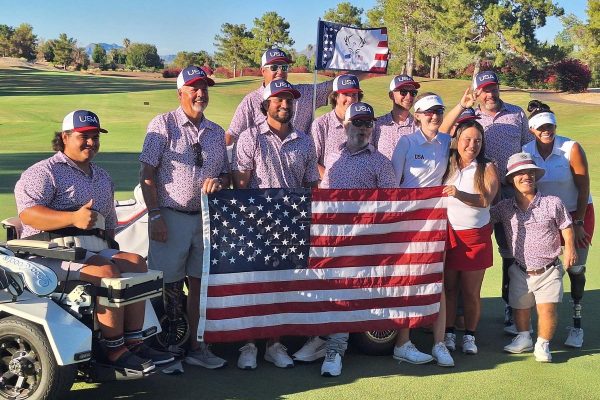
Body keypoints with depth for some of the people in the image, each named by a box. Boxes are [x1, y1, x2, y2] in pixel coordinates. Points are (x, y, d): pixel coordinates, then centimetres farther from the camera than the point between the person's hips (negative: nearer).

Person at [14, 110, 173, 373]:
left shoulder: (102, 177, 25)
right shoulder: (43, 172, 0)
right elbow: (27, 213, -17)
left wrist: (113, 250, 17)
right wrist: (73, 218, -30)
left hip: (95, 249, 7)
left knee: (136, 263, -19)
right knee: (107, 272, -30)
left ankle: (133, 342, -21)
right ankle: (114, 351, -26)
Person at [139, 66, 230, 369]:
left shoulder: (216, 132, 15)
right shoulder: (163, 125, -1)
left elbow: (227, 174, 20)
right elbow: (147, 175, -6)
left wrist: (219, 181, -5)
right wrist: (155, 216, -14)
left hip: (205, 218, 5)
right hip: (171, 217, -5)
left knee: (199, 283, 8)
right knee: (170, 285, -1)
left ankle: (196, 347, 17)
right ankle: (166, 347, 11)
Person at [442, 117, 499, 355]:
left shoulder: (487, 168, 0)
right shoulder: (445, 165, 5)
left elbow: (486, 199, -16)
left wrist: (459, 194, -31)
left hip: (476, 235, -1)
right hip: (447, 234, 1)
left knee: (471, 292, 4)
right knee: (448, 288, 5)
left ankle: (469, 336, 18)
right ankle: (448, 334, 17)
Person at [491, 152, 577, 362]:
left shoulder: (553, 203, -7)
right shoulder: (505, 208, -1)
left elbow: (566, 228, 2)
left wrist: (569, 249, -10)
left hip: (549, 270, -3)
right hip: (521, 271, 3)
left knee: (547, 309, -9)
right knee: (520, 308, 15)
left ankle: (543, 345, 11)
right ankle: (523, 339, 39)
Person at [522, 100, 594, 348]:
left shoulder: (571, 148, -16)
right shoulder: (526, 152, -7)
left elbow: (584, 188, -12)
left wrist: (578, 223, -12)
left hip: (577, 213, -2)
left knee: (576, 269, 0)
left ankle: (576, 324, 12)